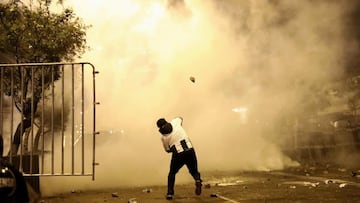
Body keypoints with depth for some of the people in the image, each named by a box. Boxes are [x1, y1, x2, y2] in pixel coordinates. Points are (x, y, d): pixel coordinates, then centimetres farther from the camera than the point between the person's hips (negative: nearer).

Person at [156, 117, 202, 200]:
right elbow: (180, 118, 30)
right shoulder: (174, 122, 6)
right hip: (190, 151, 1)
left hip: (178, 155, -1)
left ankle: (170, 193, 13)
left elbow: (168, 150, 17)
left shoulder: (163, 137, 7)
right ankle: (198, 180, -13)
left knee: (172, 173, 22)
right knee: (194, 171, 19)